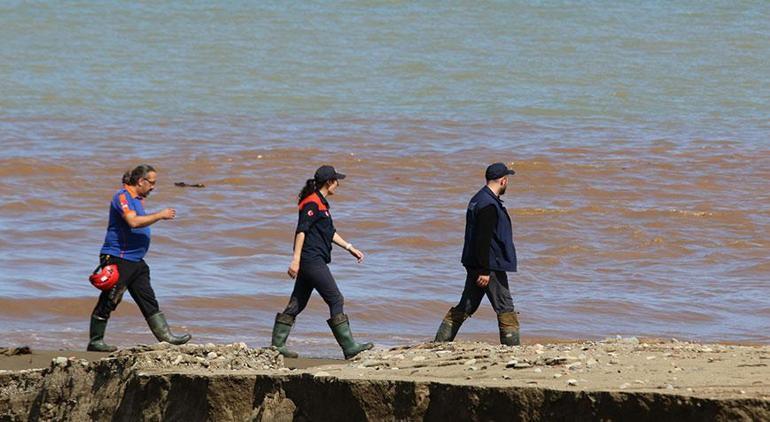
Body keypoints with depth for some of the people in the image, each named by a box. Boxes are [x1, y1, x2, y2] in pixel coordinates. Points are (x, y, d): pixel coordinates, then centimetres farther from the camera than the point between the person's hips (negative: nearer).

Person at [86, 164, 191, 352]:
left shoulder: (137, 199, 17)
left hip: (136, 261, 10)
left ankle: (165, 336, 6)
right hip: (118, 258, -10)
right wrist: (160, 215, -22)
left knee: (148, 301, 7)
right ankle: (95, 341, 3)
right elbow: (133, 222, -27)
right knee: (108, 302, -3)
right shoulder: (122, 197, -13)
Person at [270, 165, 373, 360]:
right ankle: (349, 347, -7)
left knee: (297, 303, 10)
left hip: (312, 262, 10)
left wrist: (350, 248, 26)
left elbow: (330, 232, 27)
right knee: (335, 300, -8)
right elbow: (301, 231, -19)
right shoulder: (312, 203, -13)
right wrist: (296, 260, -23)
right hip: (312, 260, -10)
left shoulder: (321, 203, 19)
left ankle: (277, 344, 12)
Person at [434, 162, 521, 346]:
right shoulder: (489, 205, -18)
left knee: (466, 306, 12)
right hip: (491, 265, -10)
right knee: (505, 308, -4)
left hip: (474, 265, 10)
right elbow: (483, 239, -23)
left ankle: (440, 342, 12)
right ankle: (512, 346, -3)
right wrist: (485, 270, -24)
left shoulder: (477, 200, 14)